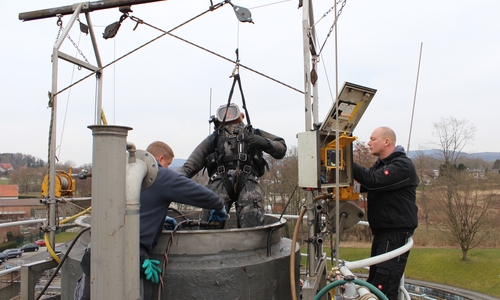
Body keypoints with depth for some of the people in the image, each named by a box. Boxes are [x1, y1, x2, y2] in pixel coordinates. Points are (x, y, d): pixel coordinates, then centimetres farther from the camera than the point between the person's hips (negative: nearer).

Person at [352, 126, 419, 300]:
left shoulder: (403, 166, -15)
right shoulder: (381, 164, 17)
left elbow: (373, 181, -26)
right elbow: (364, 186, 13)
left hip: (397, 232, -10)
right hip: (382, 231, 10)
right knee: (373, 283, 17)